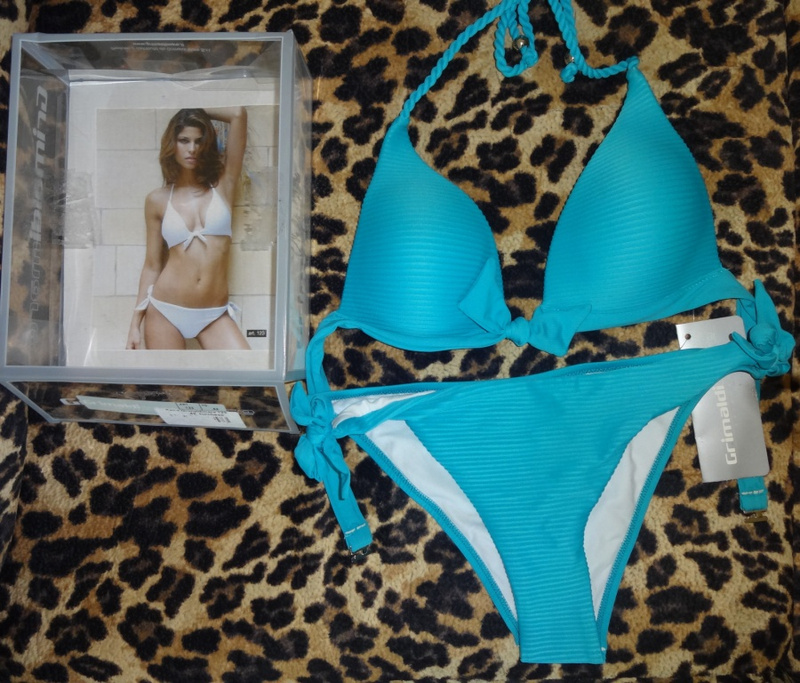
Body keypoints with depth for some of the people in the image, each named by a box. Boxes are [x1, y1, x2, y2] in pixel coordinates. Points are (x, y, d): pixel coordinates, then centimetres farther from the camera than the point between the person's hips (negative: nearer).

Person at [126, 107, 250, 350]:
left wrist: (200, 110, 12)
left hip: (214, 315, 0)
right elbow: (152, 265, 8)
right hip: (165, 311, 0)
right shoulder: (158, 200, 4)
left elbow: (238, 114, -3)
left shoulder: (222, 185, 4)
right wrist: (135, 323, 6)